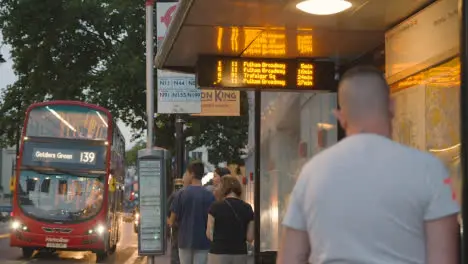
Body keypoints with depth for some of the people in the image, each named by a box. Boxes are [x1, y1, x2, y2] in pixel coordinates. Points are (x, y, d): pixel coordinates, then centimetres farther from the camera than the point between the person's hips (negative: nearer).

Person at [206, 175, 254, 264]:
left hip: (219, 254, -3)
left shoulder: (216, 207, -7)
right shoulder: (247, 208, 1)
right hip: (240, 254, 3)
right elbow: (250, 237, 2)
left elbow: (209, 234, -2)